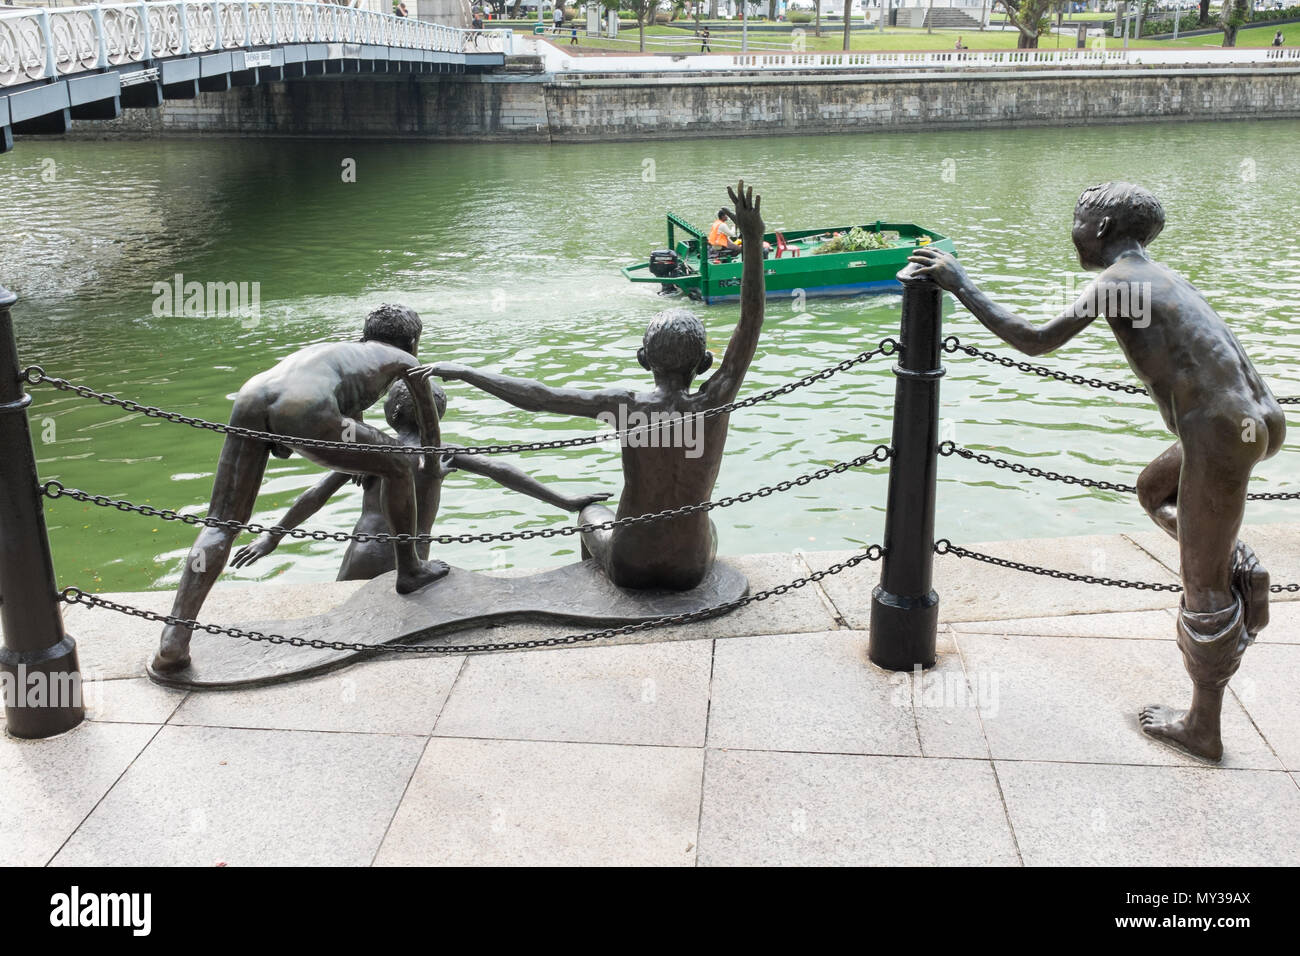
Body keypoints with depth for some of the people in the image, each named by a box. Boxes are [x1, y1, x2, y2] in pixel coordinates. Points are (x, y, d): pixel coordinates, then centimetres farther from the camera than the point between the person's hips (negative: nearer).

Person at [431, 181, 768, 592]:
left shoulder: (627, 404, -19)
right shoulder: (714, 403, -17)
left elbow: (538, 397, -19)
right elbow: (751, 325, -14)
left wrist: (464, 372, -9)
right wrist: (752, 240, -14)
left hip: (629, 567, -1)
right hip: (691, 569, 1)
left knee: (591, 511, 36)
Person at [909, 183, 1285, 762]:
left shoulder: (1113, 281, -7)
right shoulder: (1160, 277, 20)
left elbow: (1035, 341, -15)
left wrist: (960, 286, -9)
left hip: (1218, 435, -9)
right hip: (1256, 420, 9)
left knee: (1203, 589, 5)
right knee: (1154, 491, 34)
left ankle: (1203, 729, 19)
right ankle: (1241, 574, 17)